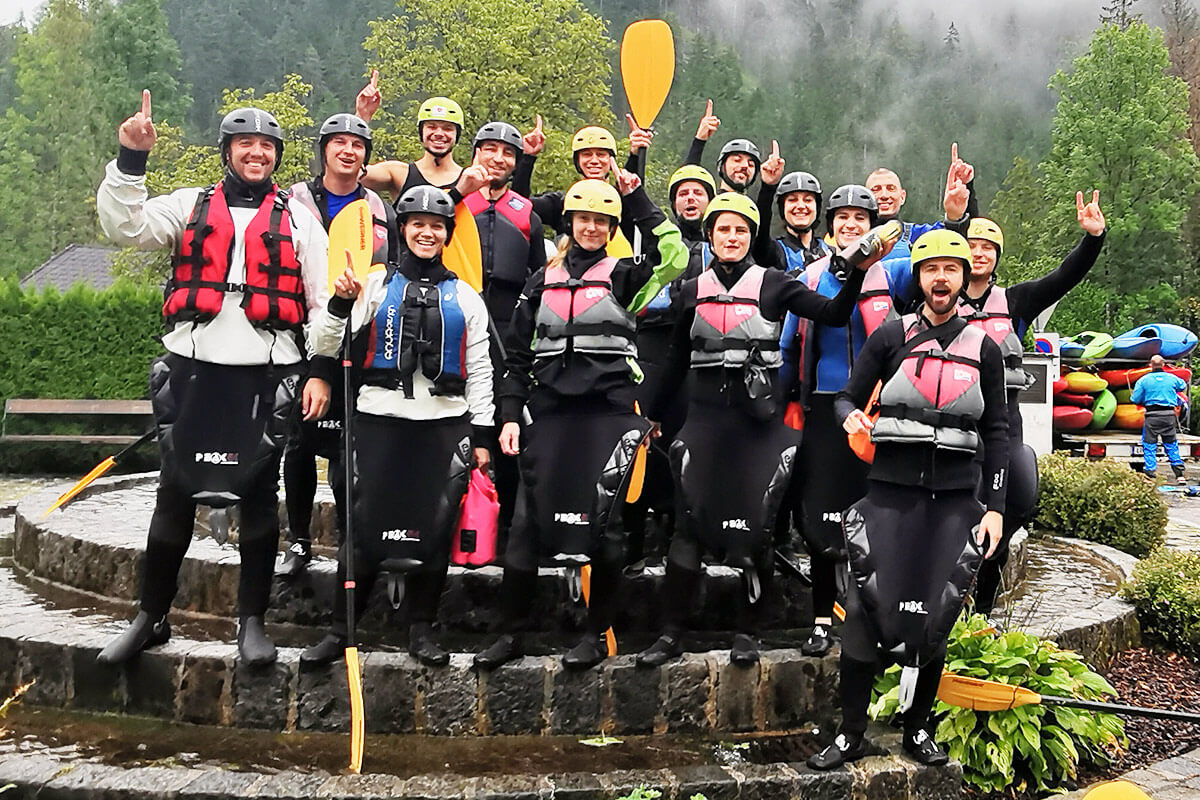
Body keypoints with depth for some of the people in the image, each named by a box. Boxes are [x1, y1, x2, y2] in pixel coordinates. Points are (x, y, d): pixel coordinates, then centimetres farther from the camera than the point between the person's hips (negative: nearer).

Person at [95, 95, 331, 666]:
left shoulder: (297, 218, 10)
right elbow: (125, 226, -2)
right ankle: (151, 618, 17)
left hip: (266, 377, -1)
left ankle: (252, 621, 13)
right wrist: (129, 161, -11)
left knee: (259, 498, 3)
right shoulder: (191, 206, 13)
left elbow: (323, 300, 6)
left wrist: (321, 372, -2)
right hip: (193, 370, 1)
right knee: (175, 496, 4)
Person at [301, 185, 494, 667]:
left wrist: (481, 436, 6)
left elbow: (479, 370, 12)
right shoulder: (375, 284, 7)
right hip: (380, 420, -1)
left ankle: (422, 630, 15)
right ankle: (340, 630, 8)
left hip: (445, 424, 1)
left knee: (434, 528, 3)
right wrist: (340, 305, -15)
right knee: (366, 524, -2)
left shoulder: (464, 296, 12)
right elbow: (326, 348, 3)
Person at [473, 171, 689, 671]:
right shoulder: (543, 282, 16)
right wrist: (510, 415, 7)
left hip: (609, 411, -2)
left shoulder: (623, 276, 8)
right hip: (551, 411, 3)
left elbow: (673, 256, -11)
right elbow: (517, 354, 16)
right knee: (529, 518, -1)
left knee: (601, 519, -4)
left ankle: (597, 635, 10)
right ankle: (512, 633, 8)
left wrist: (637, 199, -6)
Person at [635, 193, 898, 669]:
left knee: (754, 525, -1)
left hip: (759, 419, -1)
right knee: (690, 523, -2)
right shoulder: (693, 292, 11)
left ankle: (747, 633, 12)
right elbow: (677, 361, 19)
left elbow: (834, 314, -6)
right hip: (705, 418, 2)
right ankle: (672, 634, 5)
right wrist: (654, 414, 21)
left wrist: (857, 272, -21)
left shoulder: (773, 284, 4)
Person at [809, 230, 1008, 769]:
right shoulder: (891, 337, 6)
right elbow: (847, 397, 7)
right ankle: (851, 735, 4)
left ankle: (917, 729, 19)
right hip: (891, 490, -1)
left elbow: (997, 432, 10)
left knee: (935, 617, 2)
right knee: (868, 608, -7)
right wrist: (852, 418, -18)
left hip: (956, 498, 1)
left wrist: (995, 507, 3)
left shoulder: (983, 349, 10)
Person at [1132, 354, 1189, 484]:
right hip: (1169, 415, 3)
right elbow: (1183, 386, 26)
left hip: (1152, 416, -2)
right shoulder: (1172, 378, 5)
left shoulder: (1144, 380, -2)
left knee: (1149, 445, 5)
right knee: (1171, 445, 13)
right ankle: (1179, 474, 10)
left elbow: (1135, 399, -1)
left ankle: (1151, 475, 1)